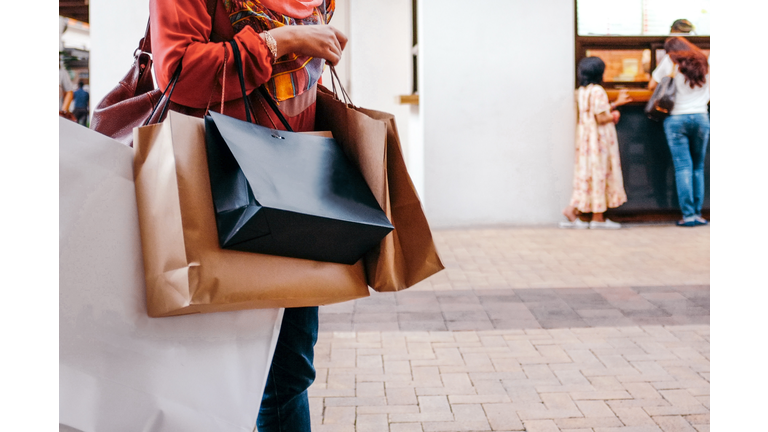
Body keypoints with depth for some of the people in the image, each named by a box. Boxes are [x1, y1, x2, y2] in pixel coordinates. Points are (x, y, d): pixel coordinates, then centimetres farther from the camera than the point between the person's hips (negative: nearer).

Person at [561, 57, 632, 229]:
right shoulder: (598, 91, -15)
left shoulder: (581, 91, 12)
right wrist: (614, 115, 0)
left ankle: (573, 211, 4)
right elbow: (601, 118, -20)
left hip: (585, 138, 8)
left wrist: (616, 103, 25)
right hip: (599, 140, -8)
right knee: (600, 174, -1)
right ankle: (598, 217, 4)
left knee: (585, 176, 10)